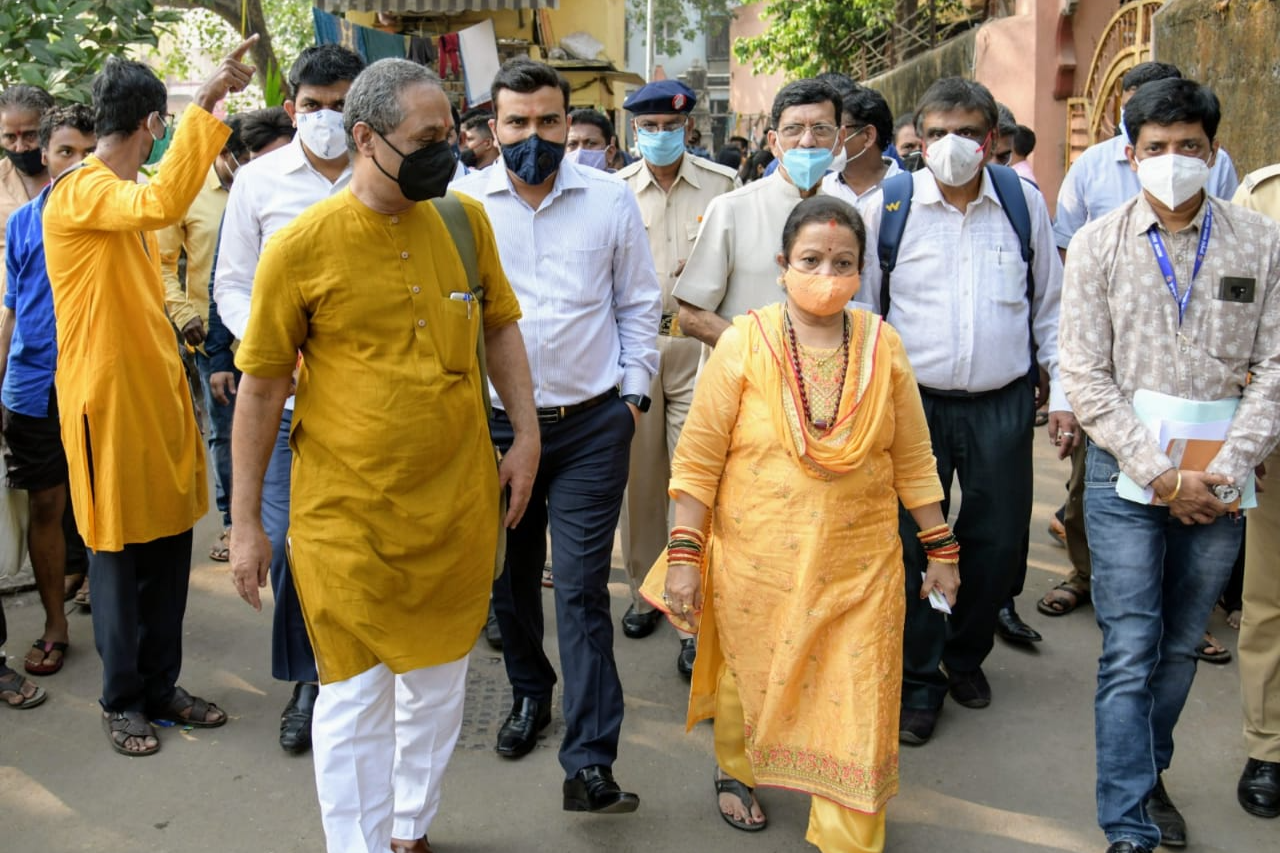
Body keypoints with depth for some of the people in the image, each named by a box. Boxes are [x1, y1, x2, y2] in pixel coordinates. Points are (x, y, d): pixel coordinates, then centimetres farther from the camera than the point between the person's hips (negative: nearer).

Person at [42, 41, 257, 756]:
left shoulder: (130, 199, 15)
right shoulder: (78, 194, -14)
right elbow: (162, 204, -35)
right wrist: (206, 103, -35)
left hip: (158, 394, 8)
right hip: (109, 400, -8)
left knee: (169, 548, 11)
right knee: (119, 555, 3)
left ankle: (161, 684, 23)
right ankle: (122, 700, 17)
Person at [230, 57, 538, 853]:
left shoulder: (464, 219, 0)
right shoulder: (301, 246, -10)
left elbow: (500, 327, 12)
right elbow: (262, 387, -5)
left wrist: (528, 435, 3)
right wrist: (246, 521, -3)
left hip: (458, 501, 4)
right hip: (348, 512, -4)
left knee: (438, 682, 18)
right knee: (356, 696, 6)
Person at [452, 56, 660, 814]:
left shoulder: (611, 199, -1)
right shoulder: (462, 202, -2)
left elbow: (639, 303, 6)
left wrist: (635, 391, 2)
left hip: (592, 424, -2)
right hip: (495, 420, 2)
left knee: (581, 588, -4)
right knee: (511, 575, 16)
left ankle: (591, 763, -1)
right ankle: (530, 692, 40)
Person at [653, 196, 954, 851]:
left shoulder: (882, 346, 1)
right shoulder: (744, 344, -7)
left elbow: (913, 459, 8)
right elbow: (697, 460, -6)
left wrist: (940, 549, 9)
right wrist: (684, 555, -9)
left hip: (860, 567, 1)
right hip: (758, 565, -1)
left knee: (858, 705, 1)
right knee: (748, 678, 16)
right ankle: (733, 773, 47)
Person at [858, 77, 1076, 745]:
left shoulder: (1024, 202, 3)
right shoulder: (888, 207, -3)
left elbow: (1050, 307, 10)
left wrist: (1063, 393, 7)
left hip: (1002, 405, 2)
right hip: (913, 402, -2)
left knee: (999, 542, 10)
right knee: (913, 544, 3)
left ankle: (965, 654, 36)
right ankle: (918, 682, 20)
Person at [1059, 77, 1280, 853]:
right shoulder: (1098, 244, -1)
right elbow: (1087, 375, -5)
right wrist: (1161, 473, -12)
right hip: (1127, 473, -1)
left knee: (1181, 646, 14)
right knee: (1130, 651, 0)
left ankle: (1148, 773, 35)